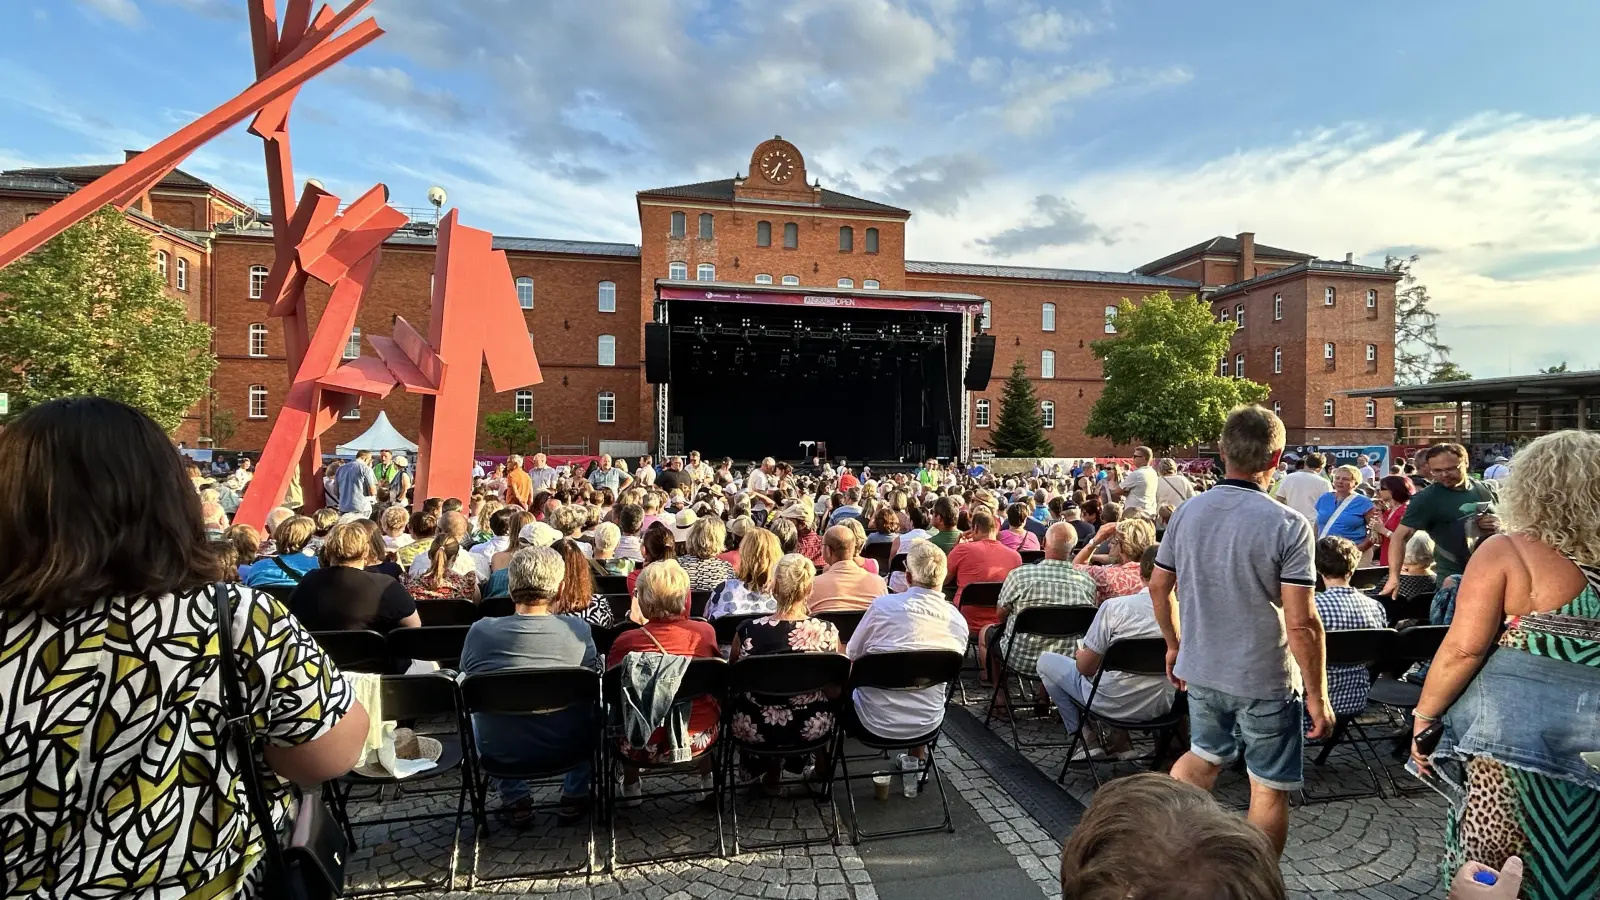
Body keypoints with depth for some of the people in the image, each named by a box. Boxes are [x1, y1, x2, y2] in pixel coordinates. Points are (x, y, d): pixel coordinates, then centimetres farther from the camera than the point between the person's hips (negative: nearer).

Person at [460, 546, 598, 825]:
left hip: (501, 750, 1)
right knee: (593, 708, 29)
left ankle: (515, 800, 31)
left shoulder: (480, 631, -17)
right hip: (566, 746, -1)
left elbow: (468, 682, 4)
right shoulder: (578, 629, -18)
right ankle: (574, 796, 30)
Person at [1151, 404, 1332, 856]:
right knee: (1269, 789, 12)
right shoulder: (1288, 525, -18)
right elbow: (1301, 622, -19)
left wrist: (1174, 645, 20)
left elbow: (1158, 586, 6)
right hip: (1264, 680, -5)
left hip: (1201, 670, 5)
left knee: (1205, 755, 27)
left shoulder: (1188, 512, -2)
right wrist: (1317, 695, -8)